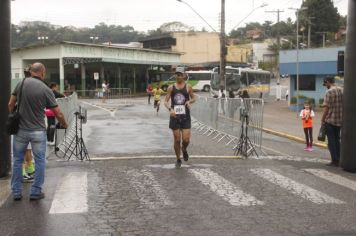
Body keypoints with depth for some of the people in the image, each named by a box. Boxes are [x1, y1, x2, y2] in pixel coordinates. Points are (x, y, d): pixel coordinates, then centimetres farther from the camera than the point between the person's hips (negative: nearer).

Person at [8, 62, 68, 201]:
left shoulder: (21, 84, -3)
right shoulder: (46, 90, -9)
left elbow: (11, 105, 0)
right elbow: (58, 114, -6)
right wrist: (64, 125, 13)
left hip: (20, 130, 2)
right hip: (38, 131, -2)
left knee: (17, 160, 15)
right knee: (40, 161, 11)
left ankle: (16, 192, 18)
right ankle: (36, 192, 13)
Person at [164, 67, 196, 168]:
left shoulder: (188, 87, 2)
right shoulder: (171, 88, 2)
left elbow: (194, 98, 12)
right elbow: (166, 101, 1)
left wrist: (190, 101, -11)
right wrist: (170, 109, -18)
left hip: (185, 116, 0)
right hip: (175, 116, 0)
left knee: (186, 139, -6)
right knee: (177, 140, 3)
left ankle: (184, 150, 29)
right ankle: (178, 160, 21)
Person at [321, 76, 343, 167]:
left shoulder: (329, 92, -14)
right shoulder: (342, 91, 8)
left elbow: (326, 107, -16)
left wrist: (323, 119, -7)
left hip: (330, 120, -7)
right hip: (340, 120, 7)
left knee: (331, 141, 1)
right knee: (337, 140, 15)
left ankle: (334, 161, 2)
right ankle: (338, 160, 16)